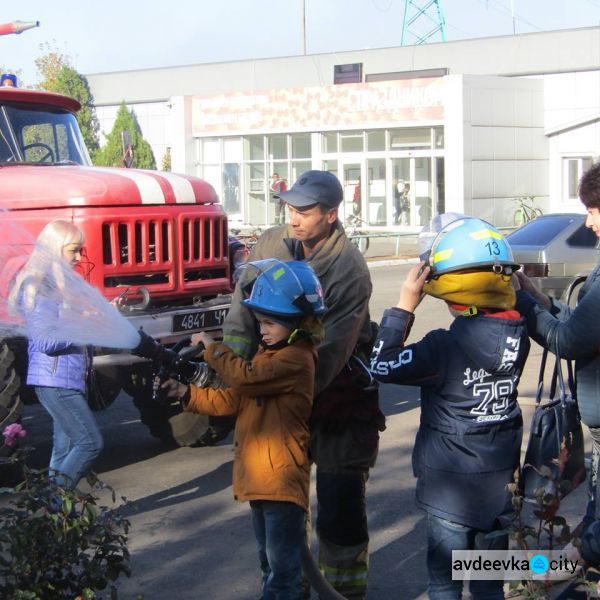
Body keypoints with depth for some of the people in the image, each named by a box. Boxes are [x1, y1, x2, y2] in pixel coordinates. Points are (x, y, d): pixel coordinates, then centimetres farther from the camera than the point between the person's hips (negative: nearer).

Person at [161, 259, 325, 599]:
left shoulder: (296, 358, -17)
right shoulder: (271, 354, 16)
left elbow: (247, 377, -28)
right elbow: (234, 400, 16)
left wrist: (211, 347, -14)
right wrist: (189, 395, 5)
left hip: (282, 478, -10)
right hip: (258, 476, 10)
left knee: (283, 570, -5)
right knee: (271, 561, 23)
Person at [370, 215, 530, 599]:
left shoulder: (445, 348, -23)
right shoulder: (517, 335, -7)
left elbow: (382, 366, -15)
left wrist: (405, 305, -13)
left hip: (452, 482, -5)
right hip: (501, 478, 5)